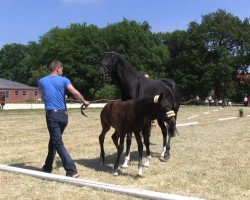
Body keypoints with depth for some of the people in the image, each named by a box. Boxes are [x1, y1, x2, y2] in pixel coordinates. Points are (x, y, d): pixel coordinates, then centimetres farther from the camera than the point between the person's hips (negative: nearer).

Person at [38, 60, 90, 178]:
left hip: (52, 115, -2)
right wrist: (84, 102, 1)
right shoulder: (63, 80, 1)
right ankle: (48, 167, 31)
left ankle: (72, 171, -11)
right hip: (63, 114, 2)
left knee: (58, 144, -3)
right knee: (54, 140, 20)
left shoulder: (41, 82, 8)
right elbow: (75, 92, -14)